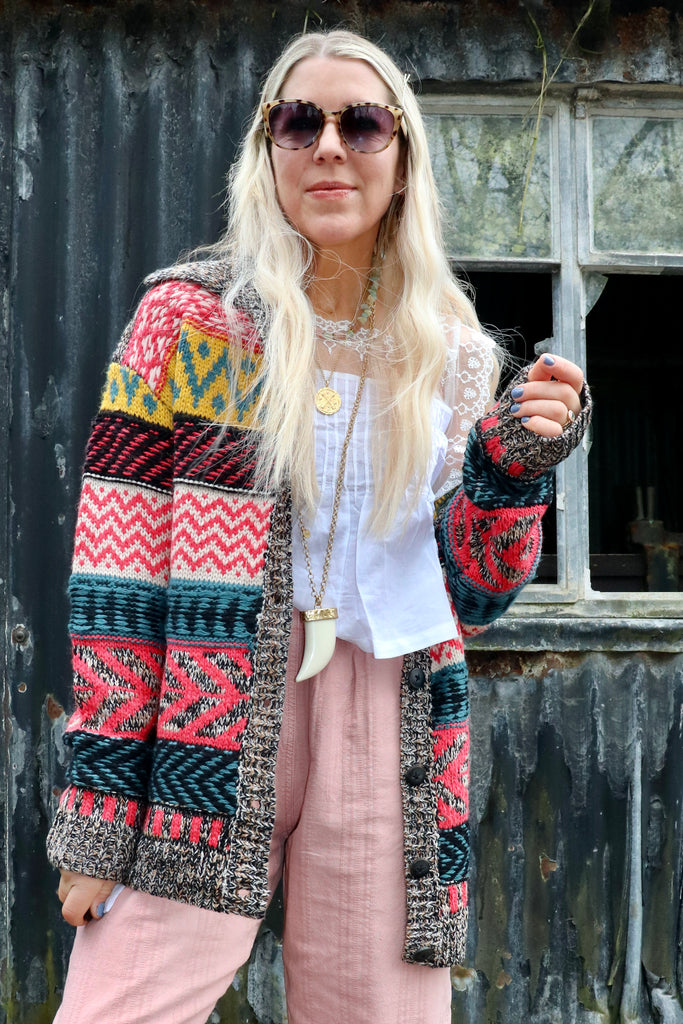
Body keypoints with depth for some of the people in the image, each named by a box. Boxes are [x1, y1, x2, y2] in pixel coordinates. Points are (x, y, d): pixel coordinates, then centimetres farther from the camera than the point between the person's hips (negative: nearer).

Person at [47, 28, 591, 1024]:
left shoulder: (451, 355, 10)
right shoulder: (193, 316, 2)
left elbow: (470, 599, 11)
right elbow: (120, 572, -4)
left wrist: (514, 465, -7)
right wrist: (98, 813, -9)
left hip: (389, 739, 3)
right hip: (208, 719, -2)